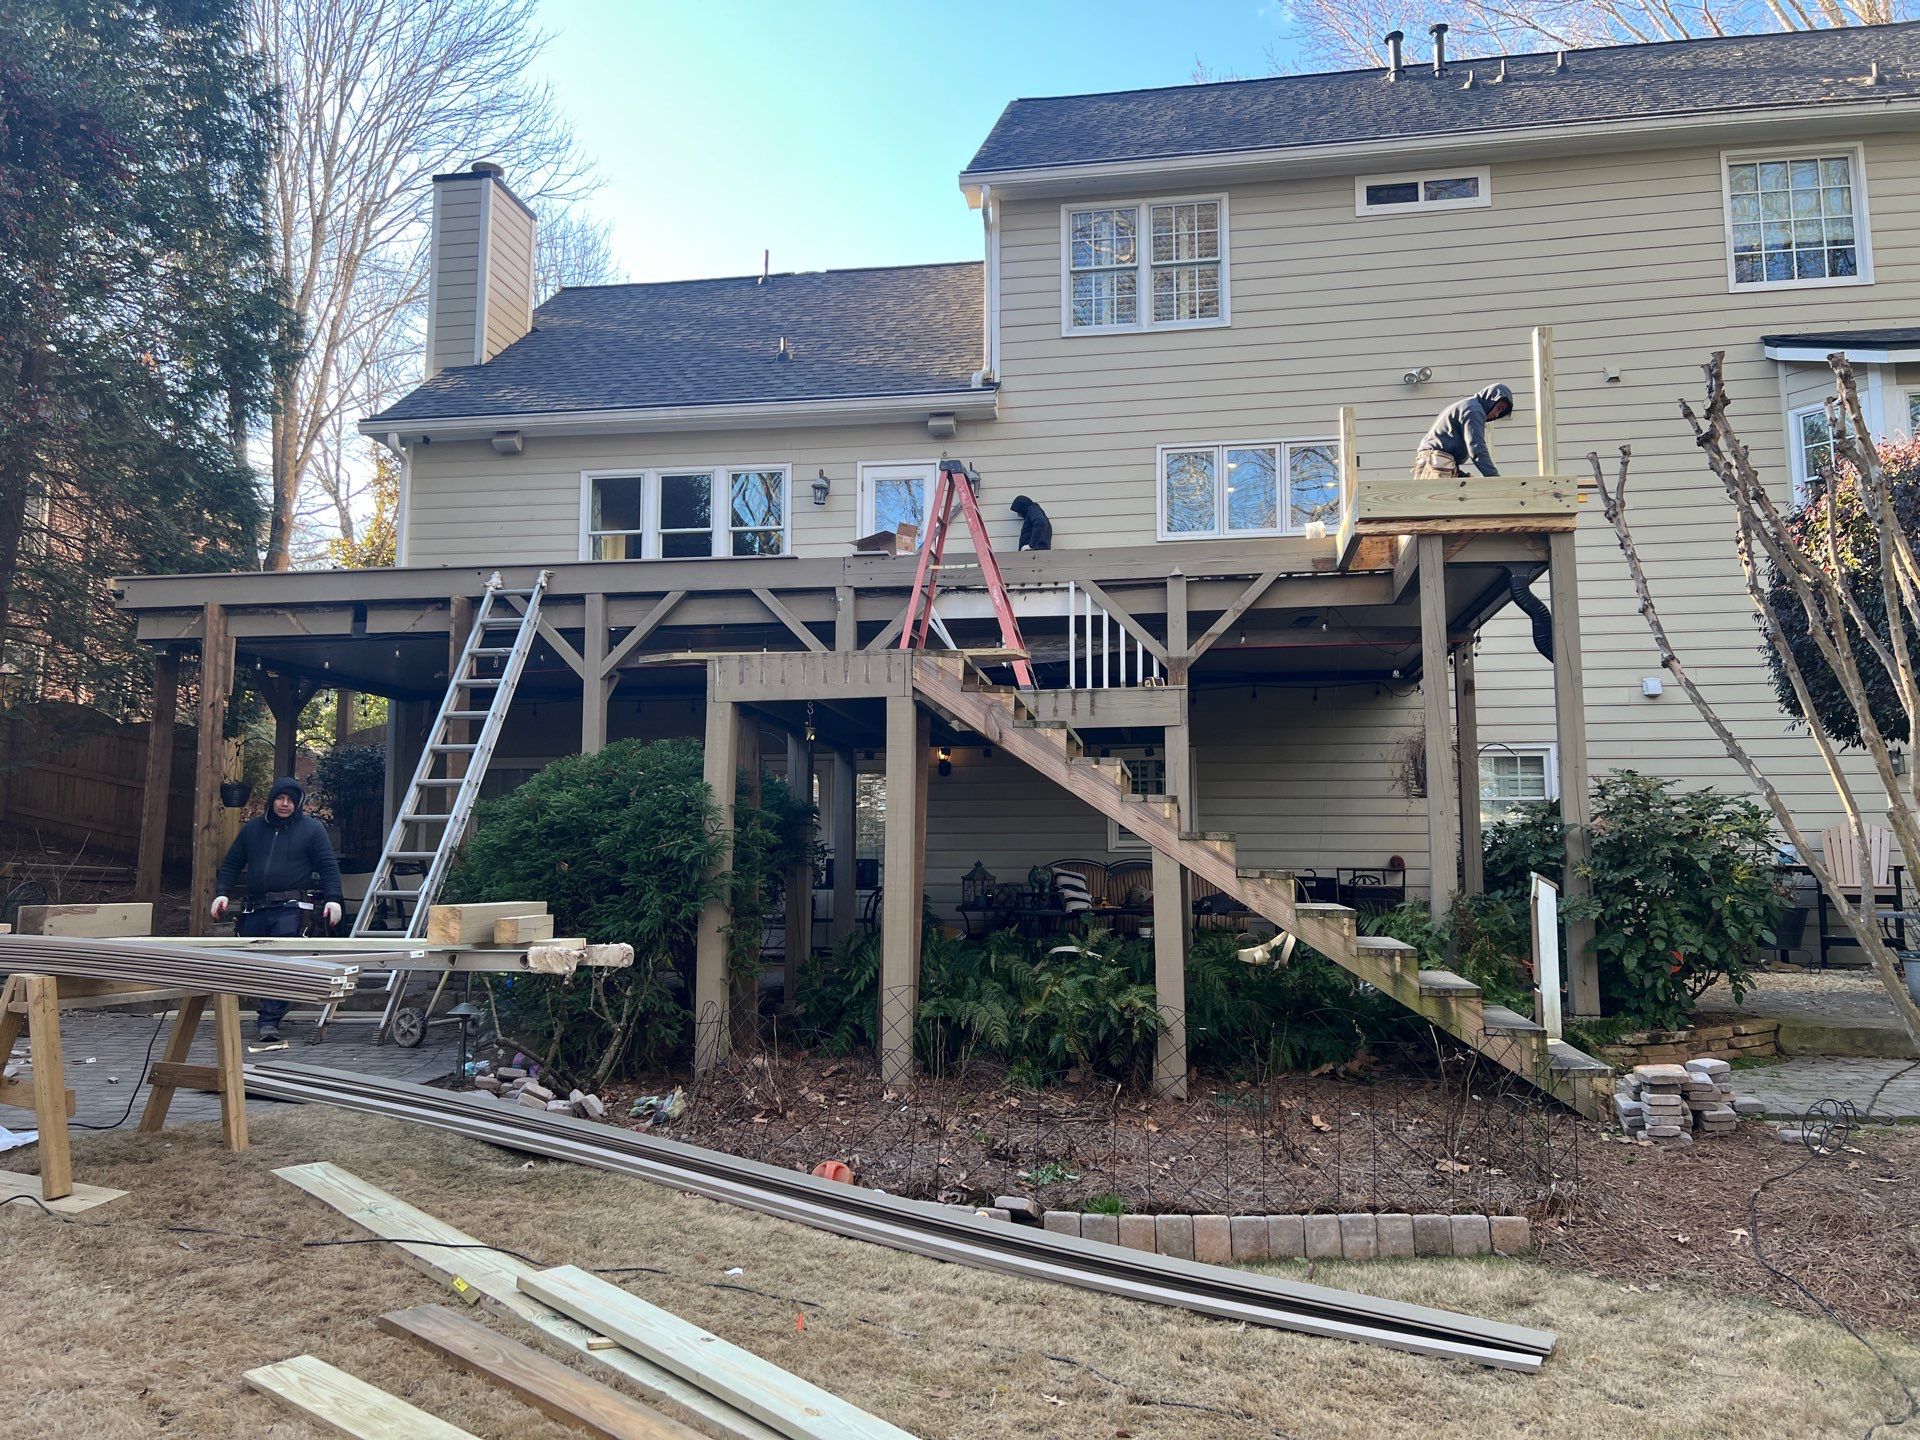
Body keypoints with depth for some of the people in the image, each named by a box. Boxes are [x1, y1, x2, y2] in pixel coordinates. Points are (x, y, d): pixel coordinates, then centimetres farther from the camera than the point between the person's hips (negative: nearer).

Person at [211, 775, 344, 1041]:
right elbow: (231, 864, 20)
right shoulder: (252, 828, 16)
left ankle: (270, 1020, -14)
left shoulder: (311, 828, 5)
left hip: (289, 909, -5)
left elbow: (328, 867, 2)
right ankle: (265, 1013, 24)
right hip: (255, 909, 5)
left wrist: (333, 899, -9)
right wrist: (222, 894, 7)